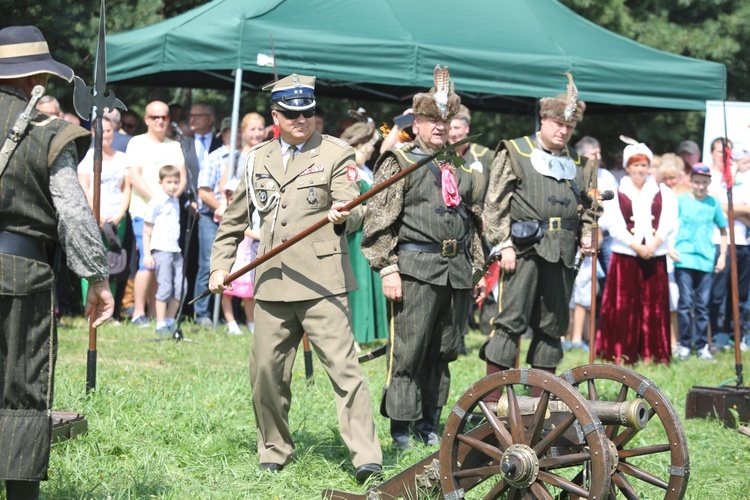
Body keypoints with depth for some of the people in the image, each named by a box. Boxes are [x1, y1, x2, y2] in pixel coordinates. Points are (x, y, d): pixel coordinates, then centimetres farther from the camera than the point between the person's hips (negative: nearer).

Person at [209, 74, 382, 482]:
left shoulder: (336, 154, 3)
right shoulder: (259, 160, 16)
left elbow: (352, 211, -8)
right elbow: (234, 219, 24)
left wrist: (343, 216, -30)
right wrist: (221, 264, 15)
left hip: (322, 280, -5)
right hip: (272, 283, 5)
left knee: (341, 365, -12)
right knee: (266, 369, 6)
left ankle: (366, 457, -13)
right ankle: (274, 450, 23)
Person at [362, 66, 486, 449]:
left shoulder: (461, 169, 19)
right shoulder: (398, 163, 2)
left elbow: (474, 222, 24)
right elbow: (378, 219, -5)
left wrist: (478, 267, 18)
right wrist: (387, 268, -12)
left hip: (456, 270, 5)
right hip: (415, 269, -5)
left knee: (444, 351, 8)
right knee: (408, 350, -6)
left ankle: (428, 424, 18)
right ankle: (401, 428, 2)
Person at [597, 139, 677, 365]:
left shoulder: (663, 193, 12)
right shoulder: (616, 194, 7)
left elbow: (668, 223, 1)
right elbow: (614, 225, -3)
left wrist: (653, 244, -13)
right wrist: (636, 246, -13)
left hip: (655, 256, 2)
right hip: (625, 256, -1)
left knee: (653, 306, 0)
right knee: (623, 306, -4)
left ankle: (650, 353, 5)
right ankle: (620, 353, 0)